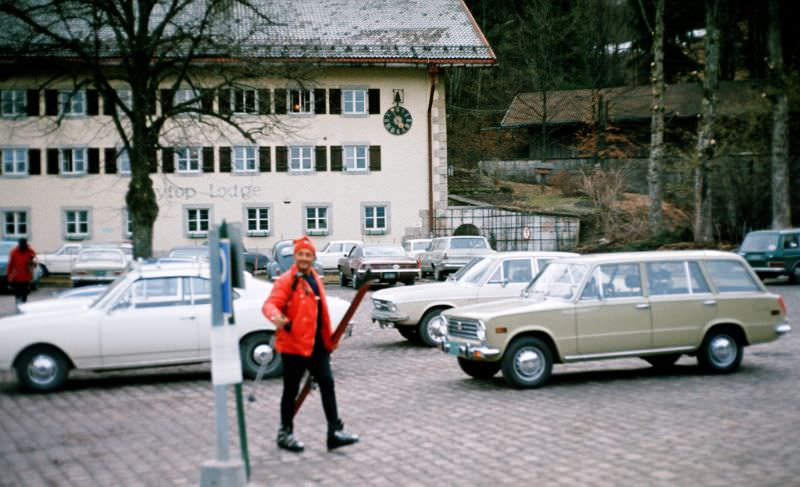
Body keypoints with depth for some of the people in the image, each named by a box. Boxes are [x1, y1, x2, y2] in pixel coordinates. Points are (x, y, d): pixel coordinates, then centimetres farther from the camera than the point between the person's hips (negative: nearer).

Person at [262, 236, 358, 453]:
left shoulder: (315, 279, 14)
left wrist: (328, 340, 23)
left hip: (317, 344, 7)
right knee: (291, 390, 4)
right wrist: (276, 317, -44)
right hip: (294, 344, -7)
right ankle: (285, 433, 17)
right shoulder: (286, 280, -10)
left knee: (327, 384, 4)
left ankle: (335, 431, 8)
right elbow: (270, 304, -21)